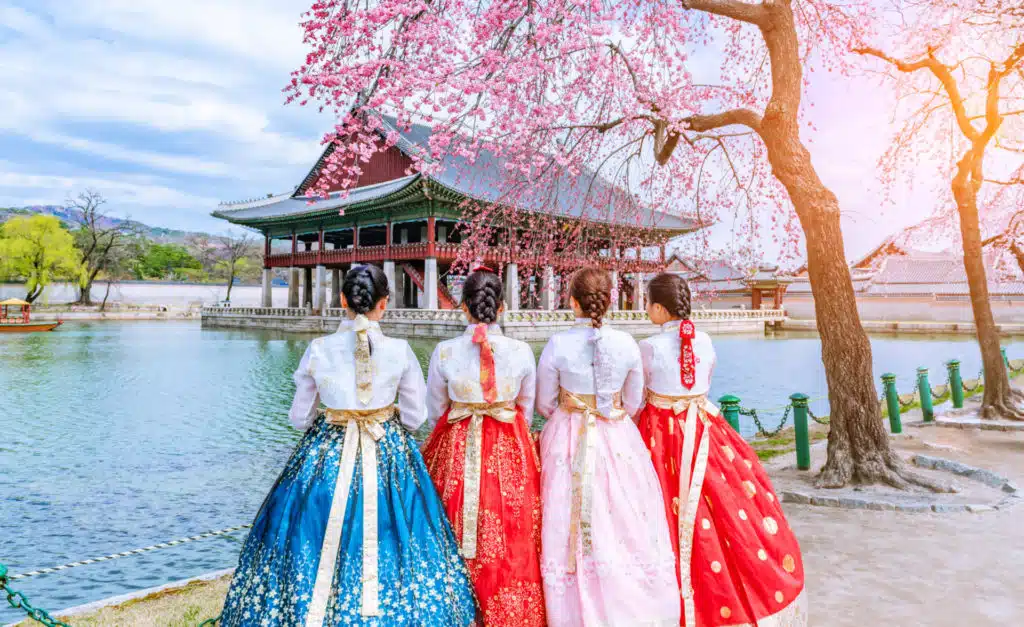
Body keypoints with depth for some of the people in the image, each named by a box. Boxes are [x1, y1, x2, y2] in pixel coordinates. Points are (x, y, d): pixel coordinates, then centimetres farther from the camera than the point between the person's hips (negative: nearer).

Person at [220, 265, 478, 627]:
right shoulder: (400, 351, -8)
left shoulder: (318, 350, -7)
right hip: (389, 456, 0)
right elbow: (415, 417, 1)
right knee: (388, 544, 14)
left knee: (315, 549, 15)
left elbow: (299, 417, 3)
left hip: (324, 458, 1)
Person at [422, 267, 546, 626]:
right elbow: (527, 410, 5)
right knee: (510, 537, 13)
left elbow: (434, 411, 3)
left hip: (456, 450, 0)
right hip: (510, 450, 0)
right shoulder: (521, 351, -8)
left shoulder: (444, 351, -9)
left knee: (456, 539, 15)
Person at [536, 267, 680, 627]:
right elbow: (634, 403, 6)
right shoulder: (626, 344, -6)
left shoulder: (557, 344, -11)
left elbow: (545, 404, 0)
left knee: (571, 527, 9)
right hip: (619, 440, 2)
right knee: (626, 525, 13)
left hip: (567, 441, -1)